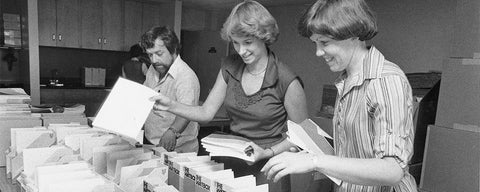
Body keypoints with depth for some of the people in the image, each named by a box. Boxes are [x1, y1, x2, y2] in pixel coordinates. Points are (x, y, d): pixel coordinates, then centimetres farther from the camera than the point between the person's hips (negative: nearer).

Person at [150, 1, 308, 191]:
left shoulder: (286, 81, -18)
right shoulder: (229, 68, -2)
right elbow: (206, 112, 1)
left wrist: (268, 152, -20)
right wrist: (172, 106, -13)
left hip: (266, 170, -4)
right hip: (230, 164, 5)